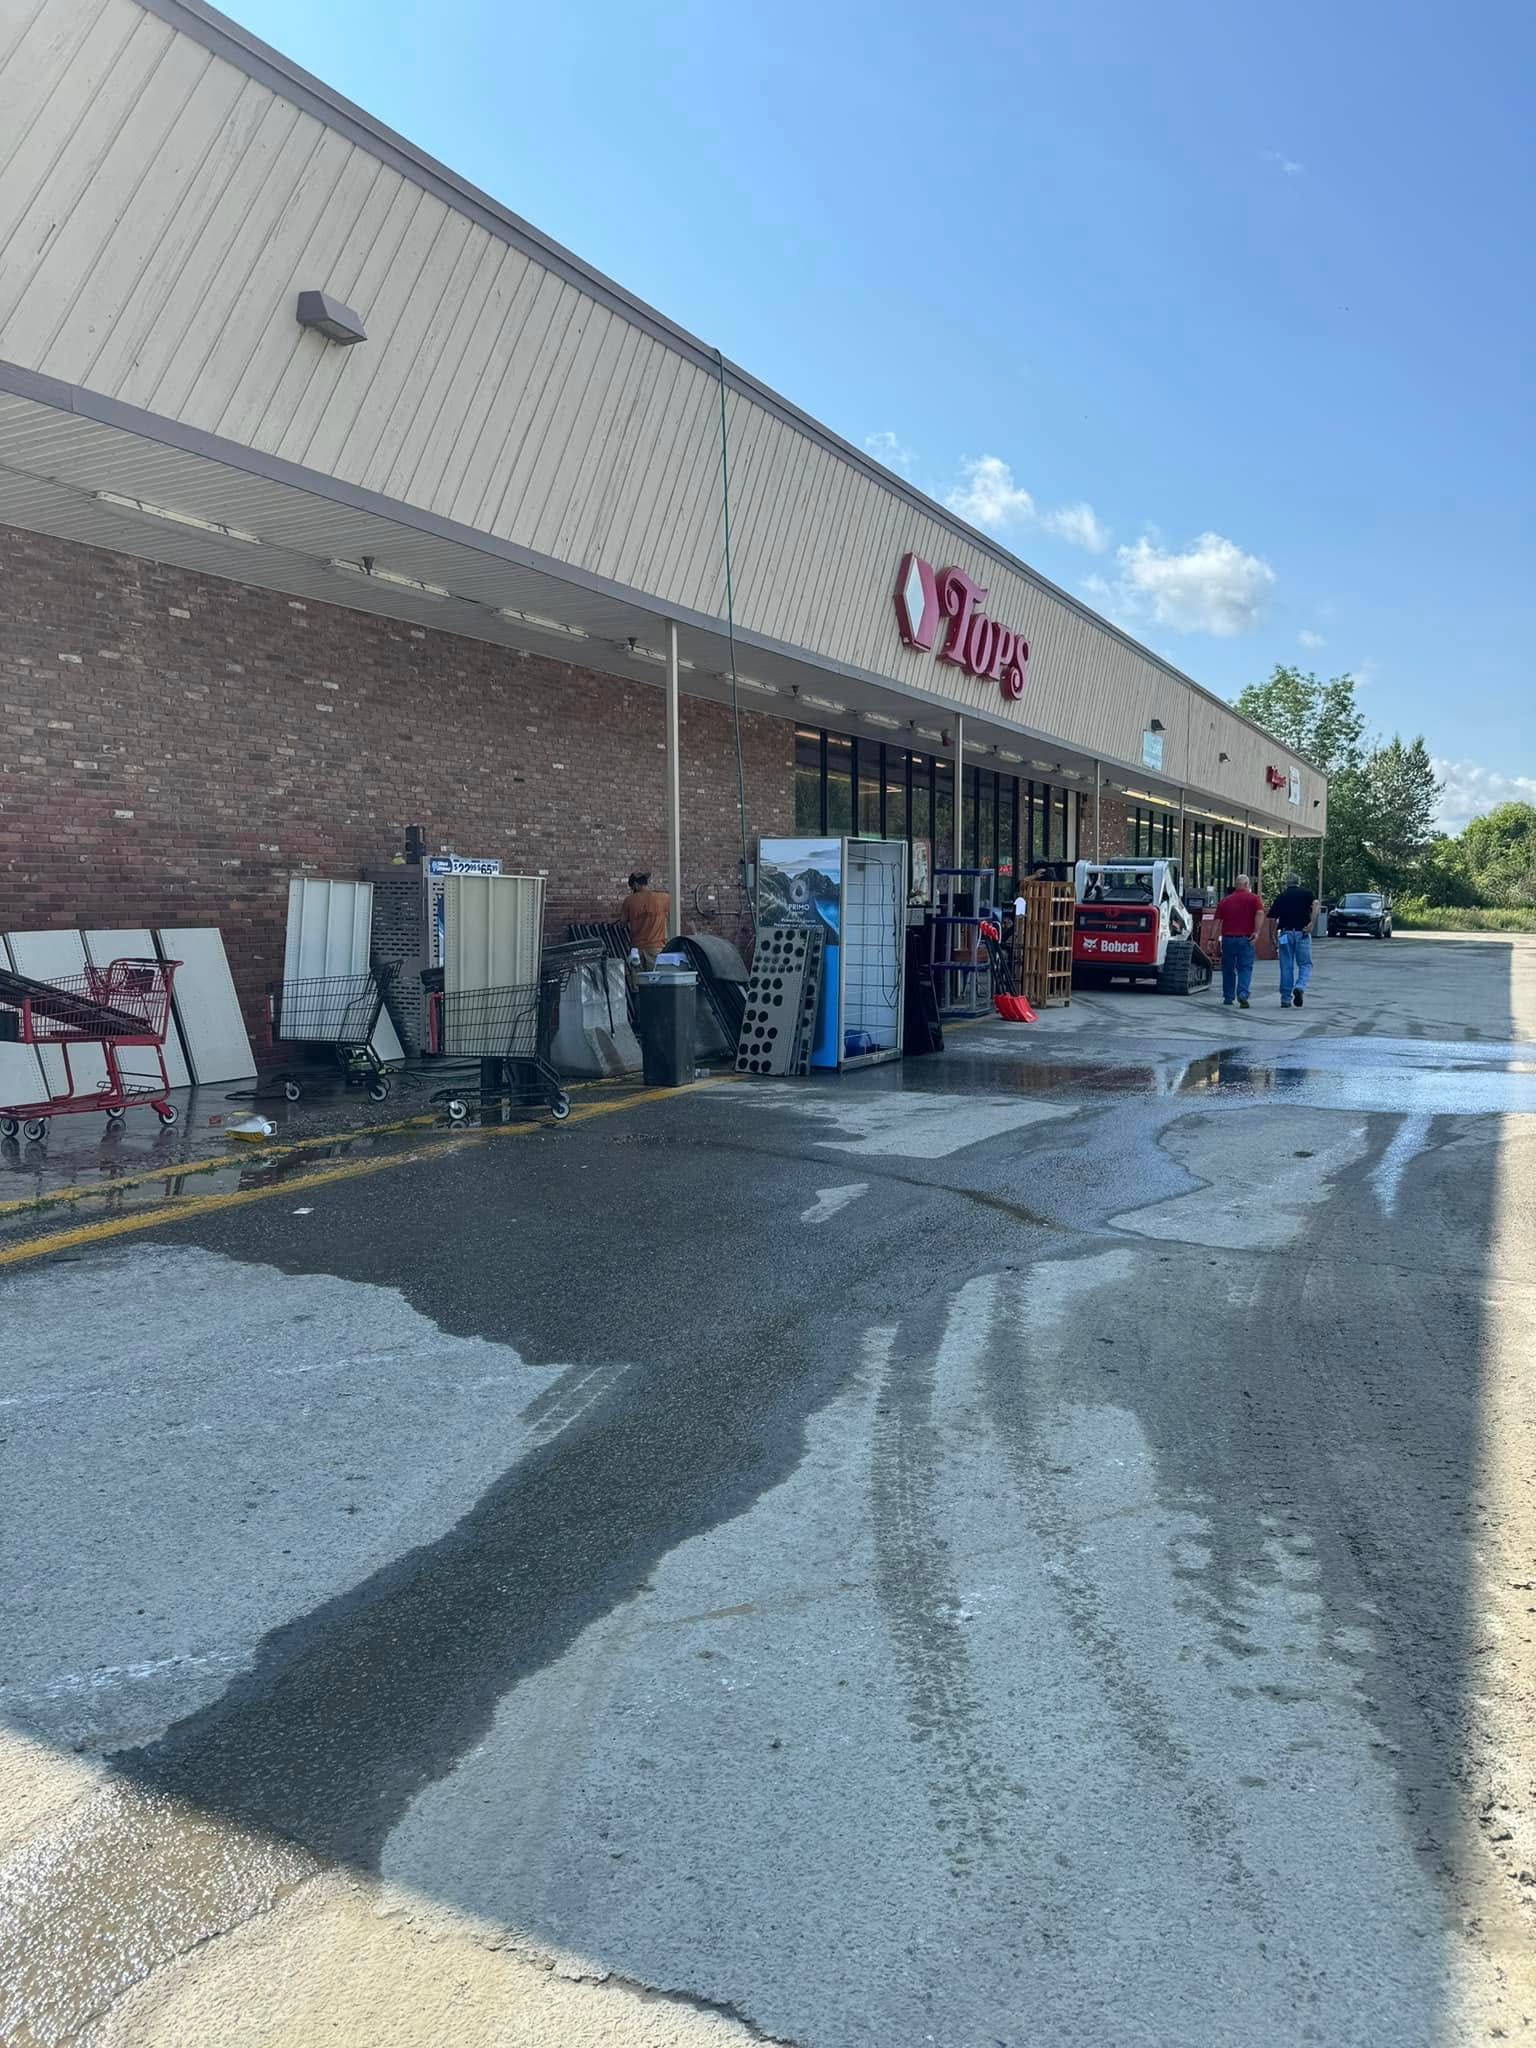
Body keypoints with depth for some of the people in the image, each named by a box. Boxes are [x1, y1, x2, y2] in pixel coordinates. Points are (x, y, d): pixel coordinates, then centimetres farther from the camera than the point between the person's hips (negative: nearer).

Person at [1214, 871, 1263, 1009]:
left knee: (1228, 969, 14)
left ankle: (1228, 997, 21)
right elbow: (1260, 913, -16)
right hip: (1245, 939, -2)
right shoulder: (1254, 898, 2)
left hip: (1228, 937, 2)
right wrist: (1256, 931, -13)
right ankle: (1243, 994, -20)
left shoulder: (1225, 900, 10)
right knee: (1245, 968, 0)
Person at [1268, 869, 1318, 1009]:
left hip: (1285, 934, 2)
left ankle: (1285, 999, 7)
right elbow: (1315, 904, -16)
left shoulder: (1281, 896, 11)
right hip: (1302, 933, -2)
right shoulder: (1306, 892, 6)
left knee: (1286, 967, 7)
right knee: (1305, 964, 8)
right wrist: (1311, 922, -17)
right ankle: (1300, 987, -18)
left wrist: (1274, 938, 12)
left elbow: (1272, 919, 5)